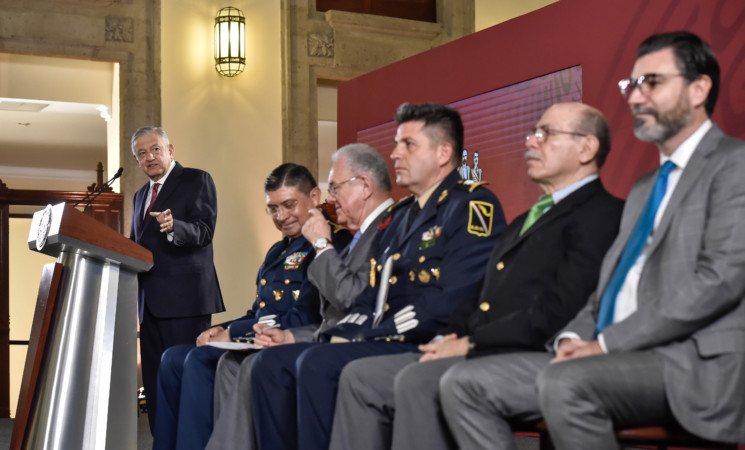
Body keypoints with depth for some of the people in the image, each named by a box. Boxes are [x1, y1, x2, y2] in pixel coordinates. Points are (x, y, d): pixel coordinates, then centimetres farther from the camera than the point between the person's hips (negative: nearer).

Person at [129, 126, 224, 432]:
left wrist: (174, 227, -31)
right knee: (155, 381, 8)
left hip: (184, 296, -8)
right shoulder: (141, 195, 23)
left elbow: (204, 231, -12)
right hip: (150, 301, 8)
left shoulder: (196, 180, 0)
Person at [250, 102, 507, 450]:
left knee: (318, 364, -28)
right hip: (381, 343, 9)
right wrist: (343, 333, 0)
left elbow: (450, 301, -18)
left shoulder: (472, 206, -7)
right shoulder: (399, 215, 22)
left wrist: (365, 336, -15)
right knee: (271, 362, -3)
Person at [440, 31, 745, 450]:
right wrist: (575, 337, 1)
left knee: (564, 383, -36)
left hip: (691, 364, -8)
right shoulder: (644, 190, 27)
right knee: (464, 384, -6)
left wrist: (608, 343, -14)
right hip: (612, 356, 9)